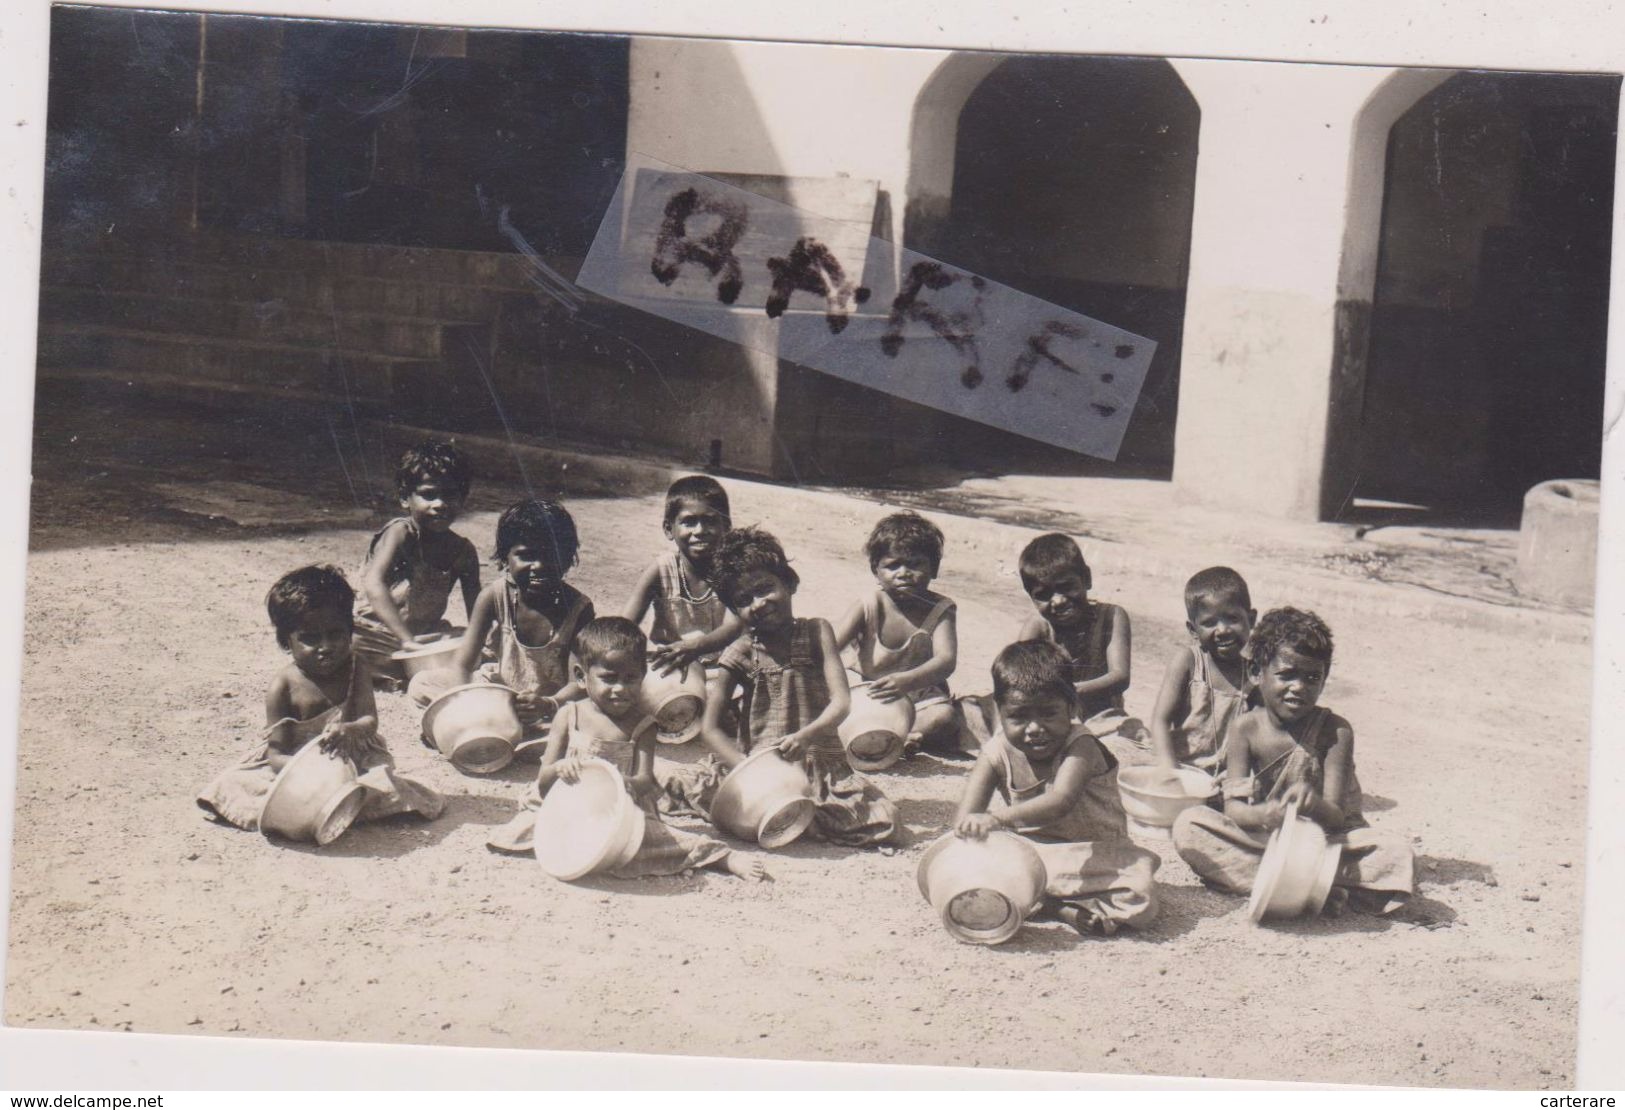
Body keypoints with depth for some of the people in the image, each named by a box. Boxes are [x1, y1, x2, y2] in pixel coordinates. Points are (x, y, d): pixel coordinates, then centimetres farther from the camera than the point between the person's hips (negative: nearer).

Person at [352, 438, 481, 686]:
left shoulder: (462, 551, -1)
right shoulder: (400, 533, -17)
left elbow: (476, 612, 2)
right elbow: (374, 585, -32)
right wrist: (407, 639, -41)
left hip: (427, 635, 5)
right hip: (379, 632, -5)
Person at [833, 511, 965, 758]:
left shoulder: (939, 610, -7)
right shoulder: (869, 606, -5)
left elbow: (946, 660, -23)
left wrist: (907, 681, -44)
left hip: (921, 700, -2)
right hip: (870, 693, 2)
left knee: (944, 717, -31)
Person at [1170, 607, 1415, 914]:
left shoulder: (1336, 731, -10)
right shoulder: (1246, 728, -6)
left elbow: (1336, 816, -14)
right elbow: (1233, 808, -12)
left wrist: (1314, 804, -40)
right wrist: (1265, 814, -36)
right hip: (1261, 839, 1)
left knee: (1398, 854, -27)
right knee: (1188, 826, -24)